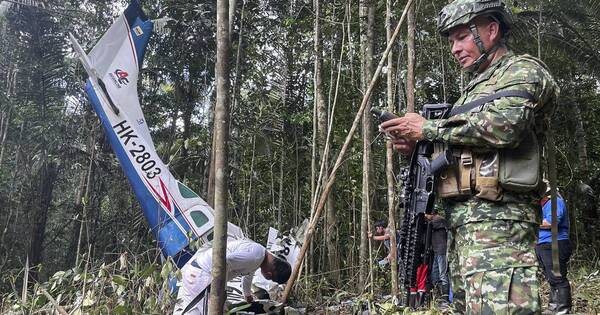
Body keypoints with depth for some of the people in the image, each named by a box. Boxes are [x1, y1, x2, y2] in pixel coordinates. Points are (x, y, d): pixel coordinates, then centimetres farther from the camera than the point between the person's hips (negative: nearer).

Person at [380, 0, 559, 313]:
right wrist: (416, 148, 9)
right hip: (461, 220, 9)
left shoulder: (523, 70, 3)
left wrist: (428, 128, -10)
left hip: (496, 217, -9)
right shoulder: (473, 89, 29)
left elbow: (503, 125, -19)